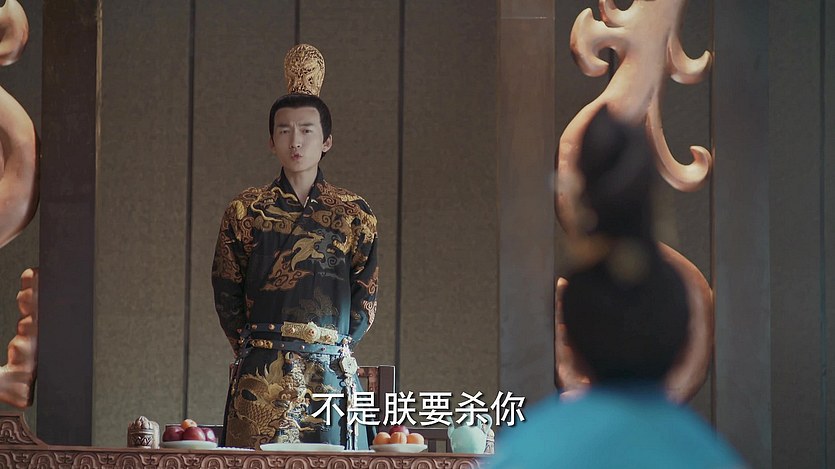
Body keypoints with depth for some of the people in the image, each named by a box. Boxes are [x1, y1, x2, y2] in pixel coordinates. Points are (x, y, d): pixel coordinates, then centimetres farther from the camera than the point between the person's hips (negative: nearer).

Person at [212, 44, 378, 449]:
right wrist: (252, 350, 3)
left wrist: (335, 349, 3)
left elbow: (366, 300, 10)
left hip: (332, 374, 1)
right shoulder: (246, 211, 7)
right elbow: (226, 294, 9)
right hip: (262, 377, -1)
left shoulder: (354, 215, 8)